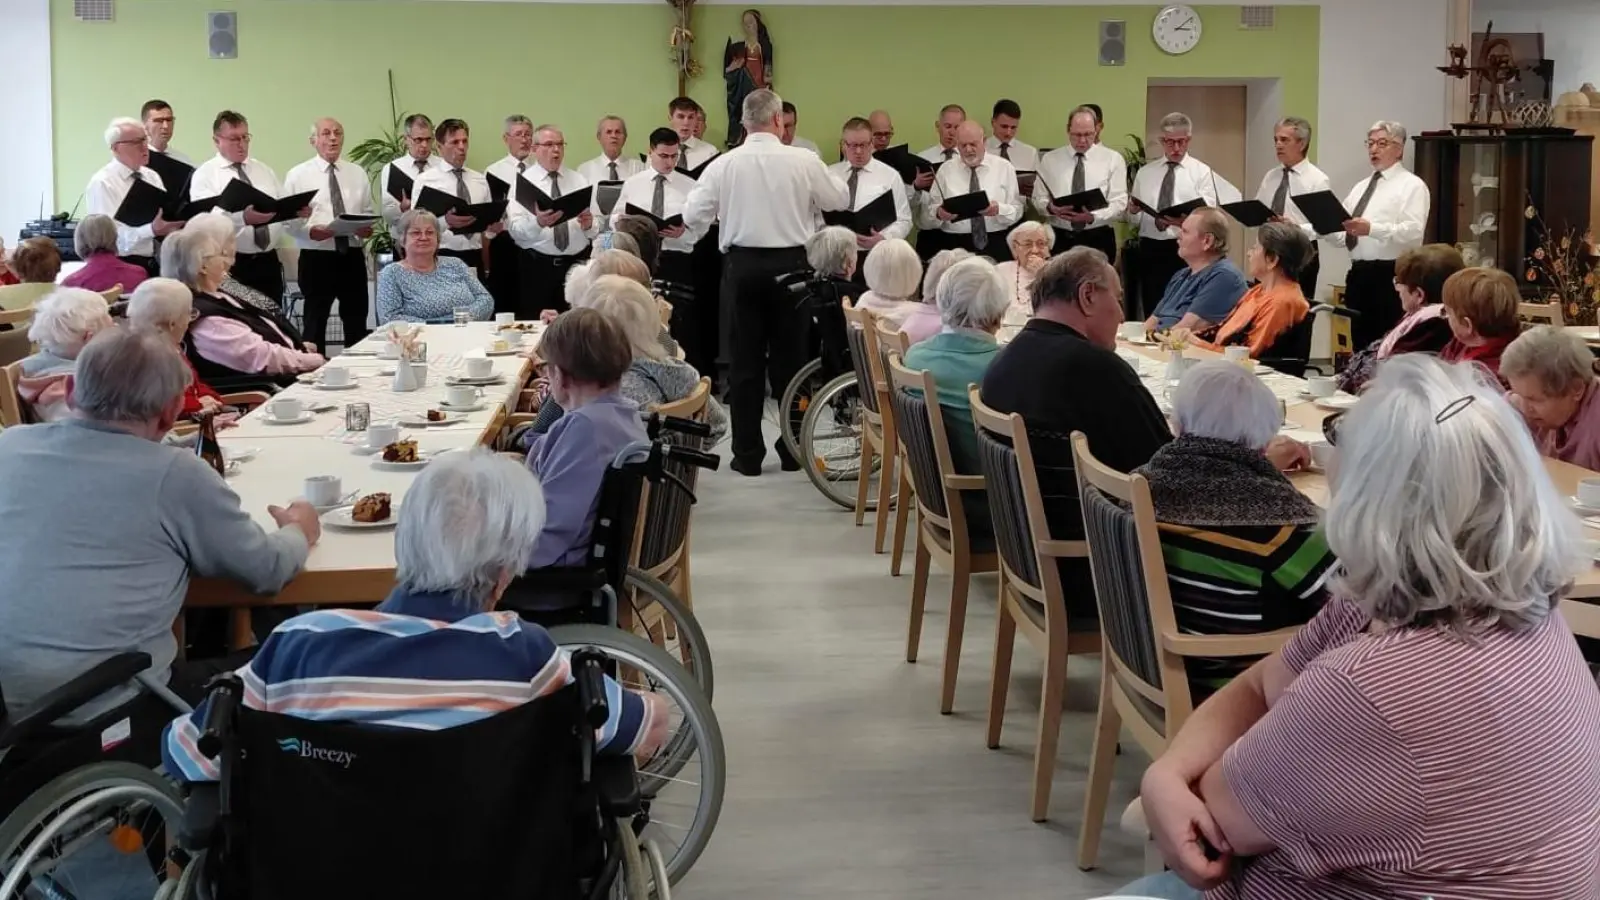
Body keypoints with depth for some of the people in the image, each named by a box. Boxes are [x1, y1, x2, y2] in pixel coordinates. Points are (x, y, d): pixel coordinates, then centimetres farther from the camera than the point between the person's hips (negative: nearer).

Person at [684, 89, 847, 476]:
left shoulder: (724, 164, -6)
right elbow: (839, 200, 6)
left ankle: (748, 454, 9)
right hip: (791, 264, 0)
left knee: (746, 359, 7)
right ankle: (793, 451, 15)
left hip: (743, 265, 0)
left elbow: (692, 215, -3)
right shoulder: (803, 161, -8)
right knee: (790, 358, 9)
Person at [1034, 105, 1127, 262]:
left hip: (1098, 240, -1)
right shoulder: (1049, 159, 7)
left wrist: (1092, 217, -24)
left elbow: (1119, 203, -5)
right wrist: (1051, 208, -19)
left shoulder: (1113, 159, 2)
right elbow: (1039, 199, 6)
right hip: (1060, 239, 1)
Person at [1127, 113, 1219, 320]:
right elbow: (1134, 221, 13)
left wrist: (1186, 220, -28)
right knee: (1152, 313, 4)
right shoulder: (1145, 173, 13)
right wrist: (1133, 211, -11)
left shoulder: (1201, 171, 4)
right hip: (1150, 250, 3)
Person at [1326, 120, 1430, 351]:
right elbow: (1342, 236, 16)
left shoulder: (1411, 185, -3)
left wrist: (1372, 229, -31)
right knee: (1362, 346, 11)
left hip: (1390, 277, -7)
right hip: (1359, 274, 7)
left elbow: (1413, 231, -18)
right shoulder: (1361, 187, 20)